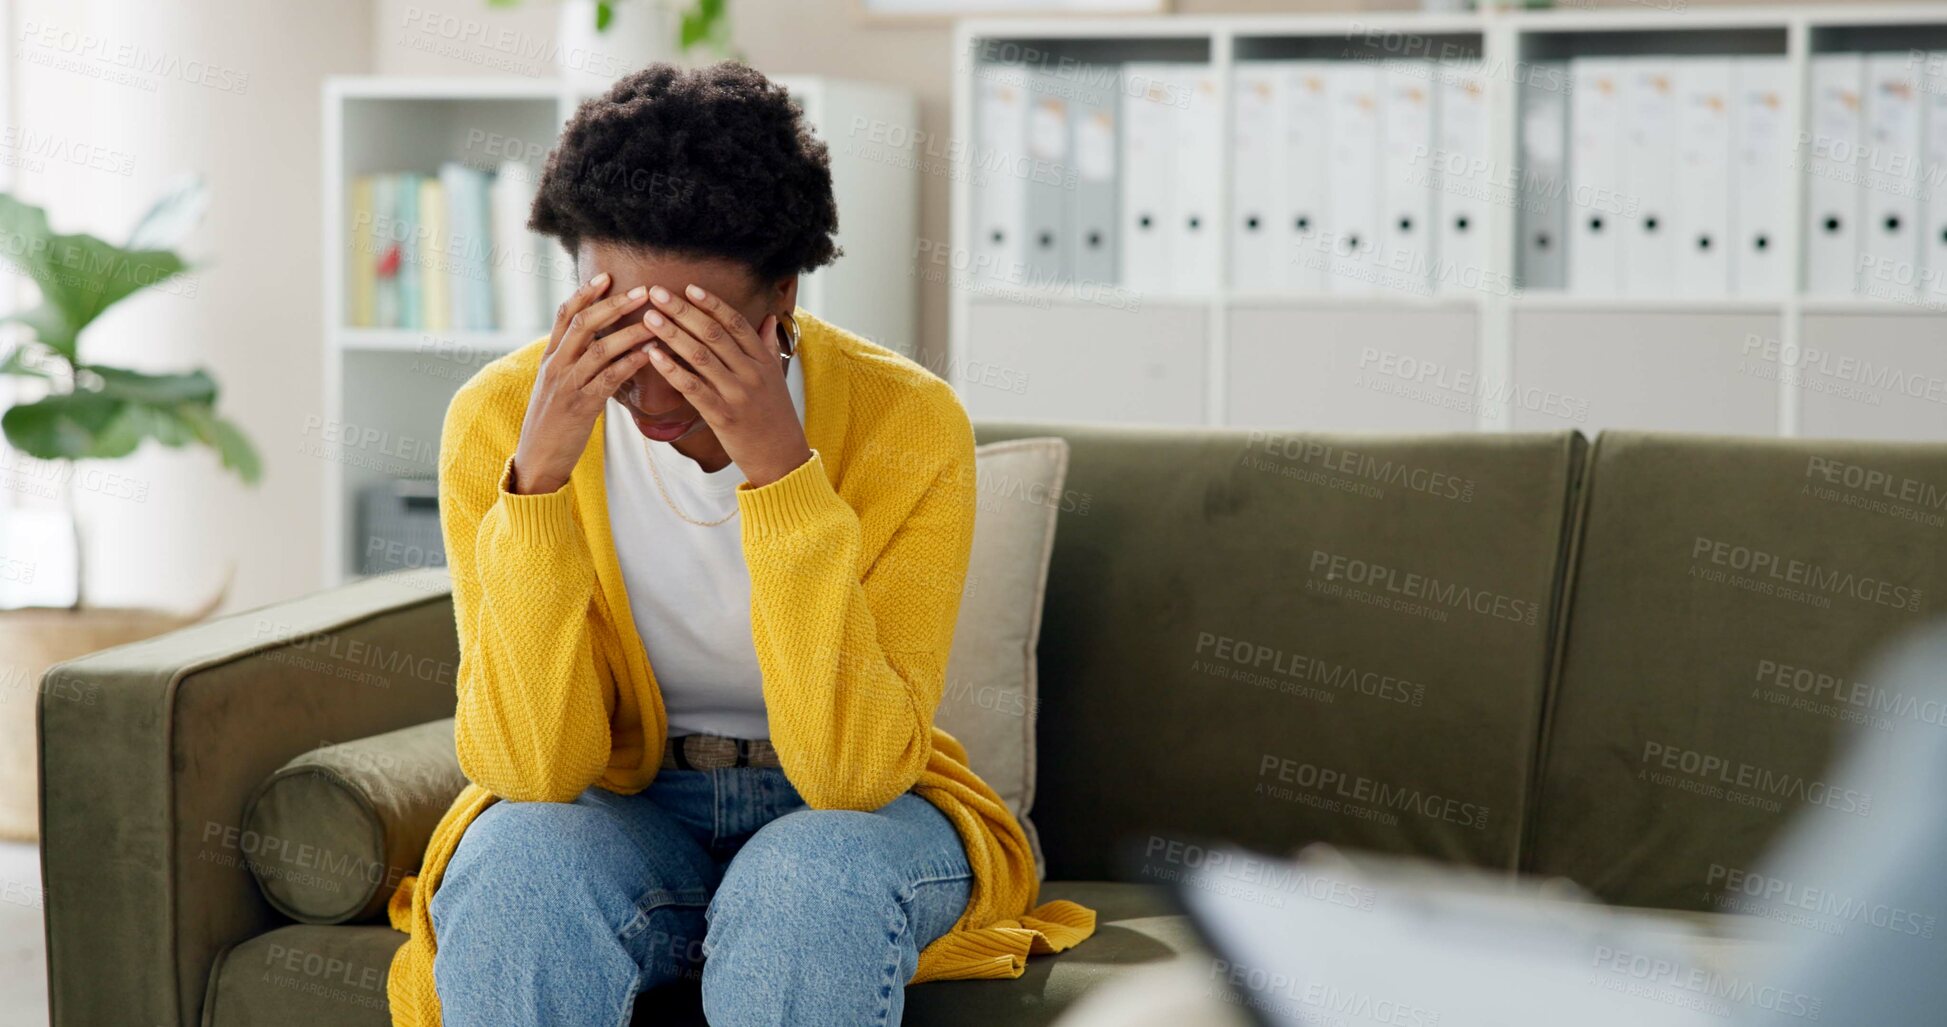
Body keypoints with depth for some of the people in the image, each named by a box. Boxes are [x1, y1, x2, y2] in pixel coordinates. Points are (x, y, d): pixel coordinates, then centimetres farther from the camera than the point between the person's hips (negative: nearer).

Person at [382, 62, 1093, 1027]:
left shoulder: (909, 423, -19)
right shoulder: (498, 418, -15)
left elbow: (853, 771, -25)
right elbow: (533, 767, -19)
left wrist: (780, 469, -34)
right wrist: (538, 475, -31)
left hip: (859, 811, -1)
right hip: (616, 806, 1)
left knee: (810, 882, -34)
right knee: (511, 865, -32)